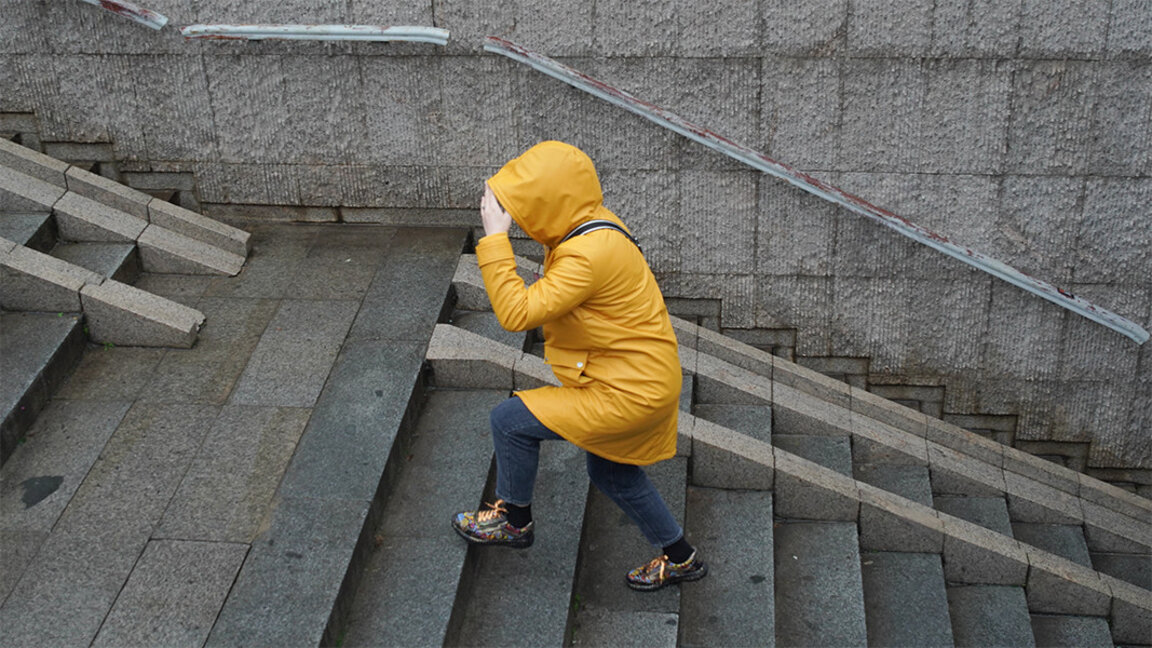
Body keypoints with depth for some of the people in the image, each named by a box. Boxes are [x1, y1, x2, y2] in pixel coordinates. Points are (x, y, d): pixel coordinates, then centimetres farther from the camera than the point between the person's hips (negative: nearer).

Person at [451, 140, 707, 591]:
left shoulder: (590, 255, -29)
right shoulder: (594, 225, 3)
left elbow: (517, 314, -30)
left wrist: (495, 238, -27)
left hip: (630, 393, -10)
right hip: (645, 377, 10)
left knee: (509, 420, -3)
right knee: (609, 471, 28)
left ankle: (515, 520, 20)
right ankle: (680, 558, 39)